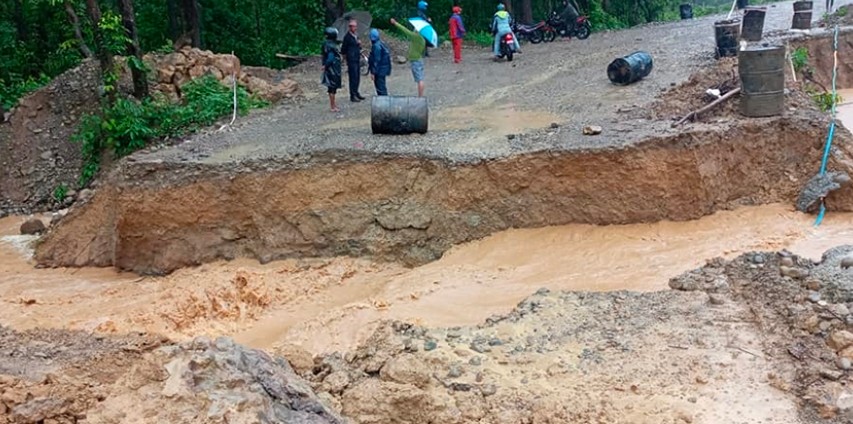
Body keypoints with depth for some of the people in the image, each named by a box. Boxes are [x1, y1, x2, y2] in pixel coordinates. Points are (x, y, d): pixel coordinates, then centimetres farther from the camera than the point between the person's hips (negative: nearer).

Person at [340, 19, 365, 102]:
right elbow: (343, 49, -8)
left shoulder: (356, 36, 13)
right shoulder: (347, 37, -11)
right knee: (353, 78, -7)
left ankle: (356, 93, 25)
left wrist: (359, 44, 6)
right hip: (351, 61, -8)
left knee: (357, 78, 13)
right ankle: (352, 96, -4)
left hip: (357, 60, 8)